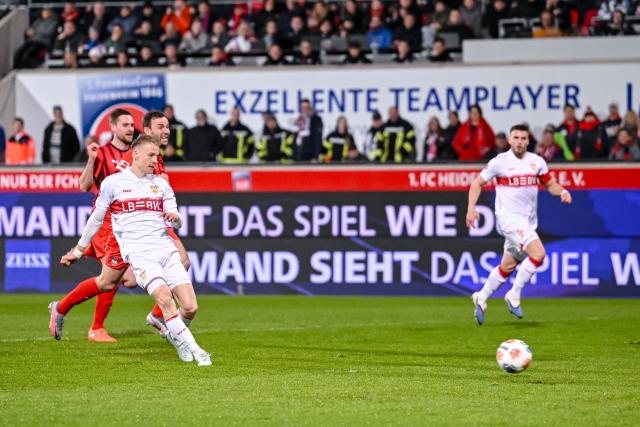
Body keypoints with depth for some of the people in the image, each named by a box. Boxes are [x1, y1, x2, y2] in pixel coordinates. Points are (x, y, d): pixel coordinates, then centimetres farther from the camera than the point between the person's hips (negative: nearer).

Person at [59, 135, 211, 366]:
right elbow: (96, 219, 15)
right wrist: (78, 250, 20)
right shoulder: (113, 183, 6)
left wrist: (175, 217, -11)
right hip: (138, 252, -4)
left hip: (166, 248, 4)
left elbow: (178, 222, 13)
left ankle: (174, 334, 24)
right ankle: (196, 351, -22)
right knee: (165, 299, -25)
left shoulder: (161, 184, 16)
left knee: (190, 306, -8)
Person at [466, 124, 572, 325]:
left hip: (528, 221, 6)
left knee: (508, 266, 13)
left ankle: (481, 299, 30)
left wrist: (562, 191, -8)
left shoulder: (537, 162, 6)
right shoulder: (499, 162, -6)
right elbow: (477, 183, 3)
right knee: (538, 253, -23)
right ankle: (514, 296, -11)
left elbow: (550, 184, 15)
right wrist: (471, 208, -10)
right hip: (509, 218, -6)